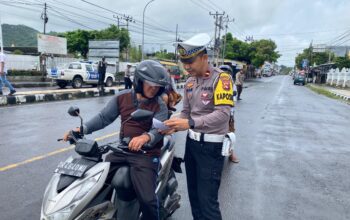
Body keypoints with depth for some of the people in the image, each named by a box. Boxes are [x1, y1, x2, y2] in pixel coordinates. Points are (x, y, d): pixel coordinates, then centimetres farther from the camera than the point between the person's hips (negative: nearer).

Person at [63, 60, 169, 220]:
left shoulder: (159, 105, -5)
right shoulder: (123, 97, 6)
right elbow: (104, 117, 8)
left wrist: (145, 137, -43)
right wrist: (83, 129, -5)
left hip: (146, 153, -4)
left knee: (147, 199, -17)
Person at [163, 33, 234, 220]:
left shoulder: (221, 78, -14)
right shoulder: (189, 82, 8)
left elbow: (223, 114, -25)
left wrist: (190, 123, -33)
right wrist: (175, 126, -8)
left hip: (211, 146, -7)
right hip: (191, 142, 7)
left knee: (207, 200, -3)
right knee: (193, 194, 19)